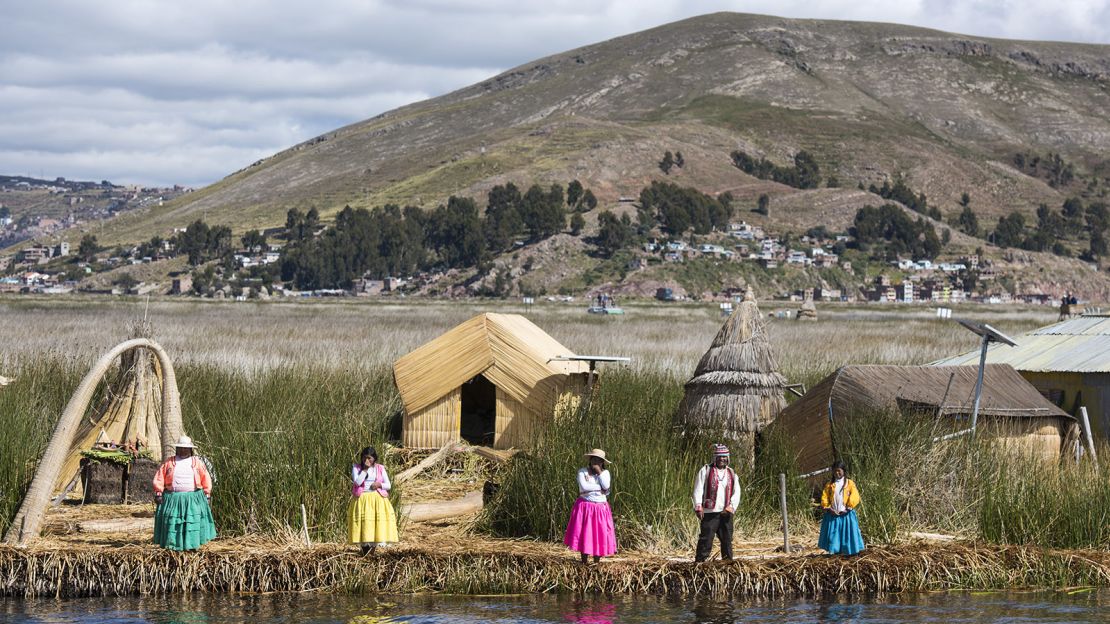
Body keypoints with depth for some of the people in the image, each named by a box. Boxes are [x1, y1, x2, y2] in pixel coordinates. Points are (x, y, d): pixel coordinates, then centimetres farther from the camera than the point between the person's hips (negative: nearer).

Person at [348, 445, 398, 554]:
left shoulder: (380, 468, 9)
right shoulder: (356, 468, 4)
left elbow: (388, 485, 8)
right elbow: (357, 482, -13)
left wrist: (380, 484, -11)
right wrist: (365, 469, -13)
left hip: (378, 499, 2)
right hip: (362, 499, -2)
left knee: (377, 523, -6)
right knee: (363, 524, -9)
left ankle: (373, 548, 2)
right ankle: (364, 548, -4)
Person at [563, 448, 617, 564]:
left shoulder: (605, 473, 5)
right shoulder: (582, 471, -1)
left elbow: (606, 486, -13)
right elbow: (583, 487, -17)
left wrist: (599, 472, -12)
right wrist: (600, 488, -12)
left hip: (600, 508, 2)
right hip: (585, 506, -2)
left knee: (599, 535, 0)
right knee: (584, 535, 0)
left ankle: (597, 562, 9)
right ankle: (583, 562, 9)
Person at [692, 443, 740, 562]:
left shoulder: (732, 474, 15)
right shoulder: (706, 470, 4)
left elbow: (736, 493, 9)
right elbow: (698, 489, -1)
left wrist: (731, 507, -8)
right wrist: (698, 507, -12)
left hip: (726, 512, 4)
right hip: (709, 512, -4)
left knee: (727, 539, 9)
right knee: (706, 539, -9)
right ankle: (700, 562, -8)